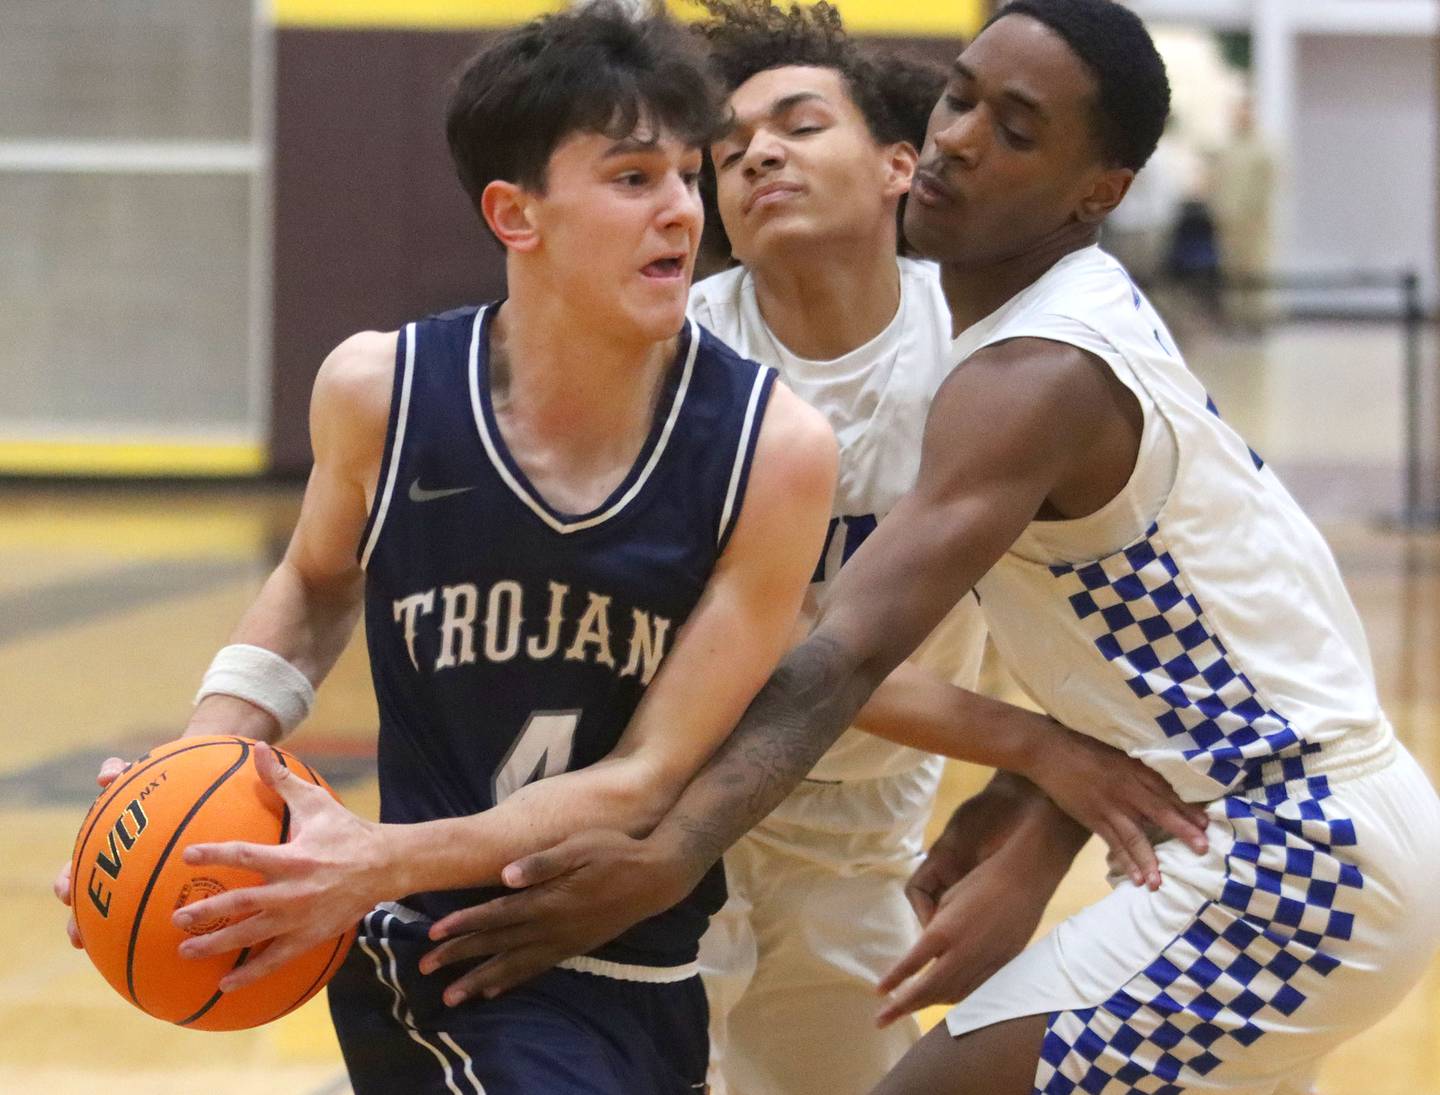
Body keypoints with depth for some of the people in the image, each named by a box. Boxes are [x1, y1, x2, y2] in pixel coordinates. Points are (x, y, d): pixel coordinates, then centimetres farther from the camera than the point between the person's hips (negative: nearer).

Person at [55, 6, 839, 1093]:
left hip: (636, 987, 2)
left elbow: (651, 779, -15)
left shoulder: (769, 447, -15)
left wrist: (386, 862, -26)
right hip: (431, 962, -2)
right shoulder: (382, 390, -11)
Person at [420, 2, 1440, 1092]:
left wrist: (672, 852, -44)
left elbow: (854, 645, -33)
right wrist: (1034, 807, 3)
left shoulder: (1039, 377, -20)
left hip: (1285, 865, -11)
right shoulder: (1089, 311, 10)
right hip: (1328, 829, 11)